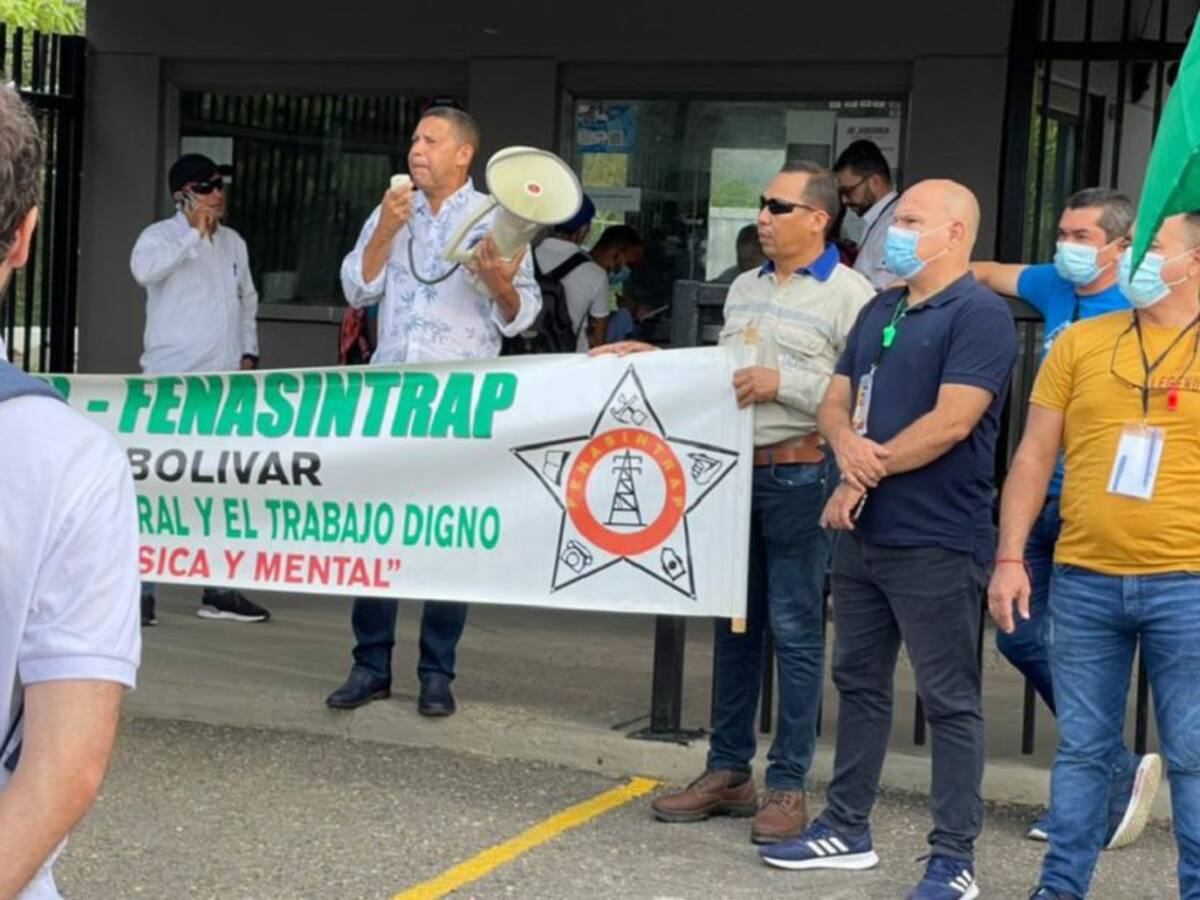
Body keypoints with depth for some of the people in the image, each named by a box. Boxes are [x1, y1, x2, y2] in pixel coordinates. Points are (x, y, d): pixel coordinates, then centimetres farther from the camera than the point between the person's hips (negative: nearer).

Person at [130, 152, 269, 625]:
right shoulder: (160, 235, -5)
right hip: (173, 380, -6)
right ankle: (141, 591, -1)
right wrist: (195, 234, -22)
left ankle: (219, 590, 16)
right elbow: (144, 269, -27)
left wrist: (248, 352, 13)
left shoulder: (234, 242, 14)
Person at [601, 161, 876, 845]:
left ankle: (789, 784, 6)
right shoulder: (745, 289, 16)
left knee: (796, 630, -2)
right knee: (734, 623, 12)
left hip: (800, 475, -7)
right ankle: (728, 772, 21)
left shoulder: (850, 296, -9)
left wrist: (784, 384, -18)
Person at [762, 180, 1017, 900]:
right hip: (863, 534, 9)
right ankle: (848, 829, 28)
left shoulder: (979, 315, -11)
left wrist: (864, 477, -12)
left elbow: (951, 423, -20)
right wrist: (848, 447, -11)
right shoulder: (880, 311, 15)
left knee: (949, 699, -2)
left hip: (935, 542, -9)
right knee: (859, 681, 16)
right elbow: (837, 403, 13)